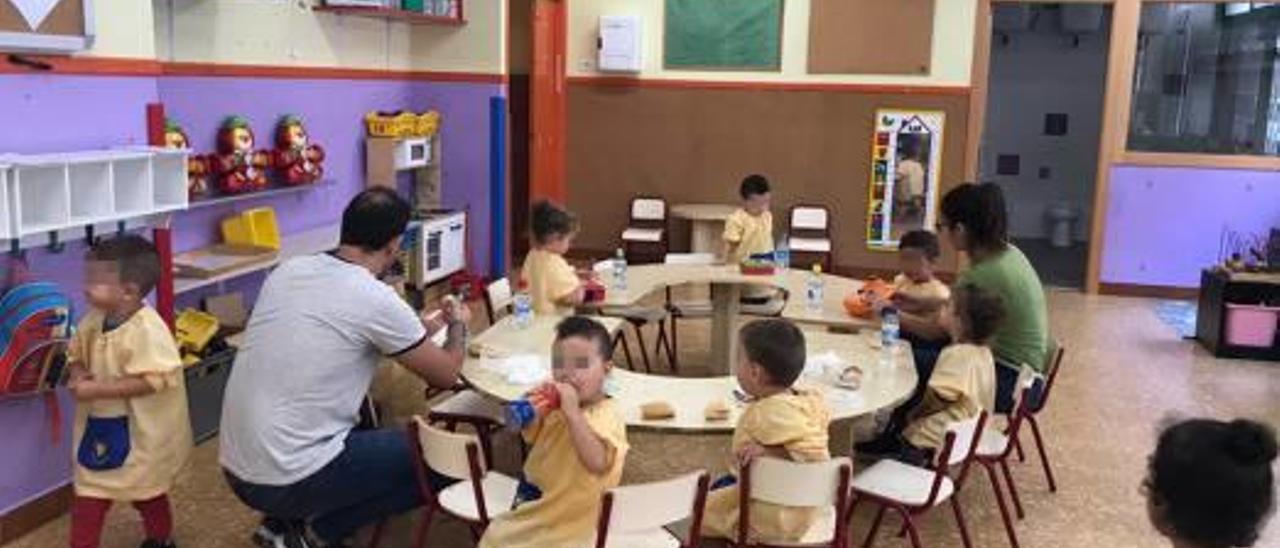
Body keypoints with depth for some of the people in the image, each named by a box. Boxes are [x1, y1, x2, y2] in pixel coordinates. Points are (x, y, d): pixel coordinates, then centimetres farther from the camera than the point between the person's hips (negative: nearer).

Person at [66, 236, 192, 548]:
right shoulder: (94, 320, -3)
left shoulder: (147, 330, -27)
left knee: (147, 494, 17)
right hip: (98, 425, 6)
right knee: (88, 499, 10)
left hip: (140, 432, -6)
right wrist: (78, 375, -10)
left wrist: (97, 389, -31)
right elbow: (76, 353, 13)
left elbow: (152, 380, -32)